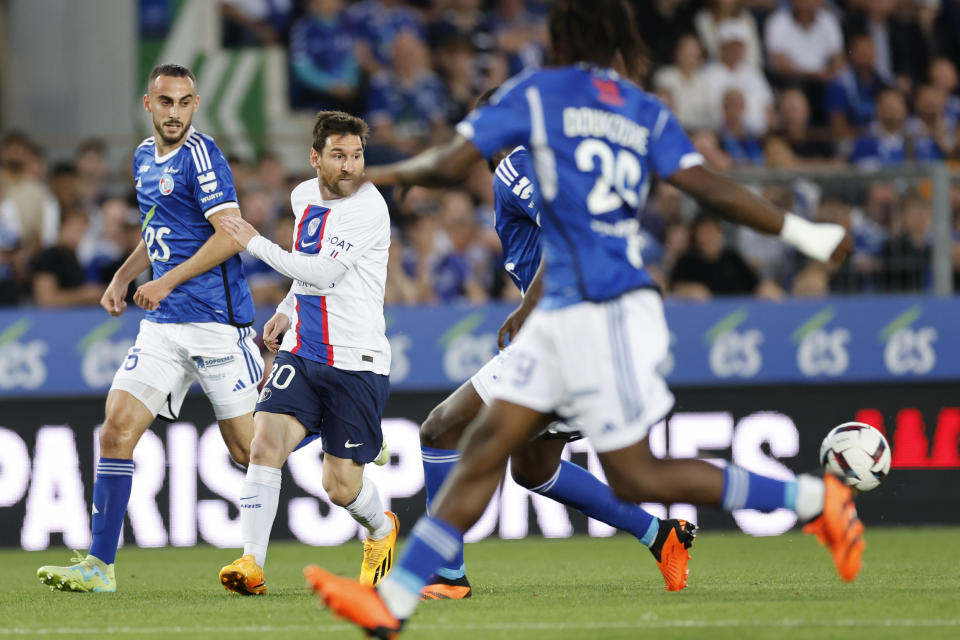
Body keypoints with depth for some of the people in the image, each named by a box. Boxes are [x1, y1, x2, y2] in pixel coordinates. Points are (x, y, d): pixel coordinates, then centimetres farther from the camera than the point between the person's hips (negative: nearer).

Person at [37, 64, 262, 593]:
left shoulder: (199, 155, -11)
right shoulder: (145, 157, 14)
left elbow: (230, 235, -17)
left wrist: (168, 281, -18)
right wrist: (123, 276, 16)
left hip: (216, 320, -7)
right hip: (163, 323, 7)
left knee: (247, 449, -2)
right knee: (118, 427, -8)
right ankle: (100, 565, -8)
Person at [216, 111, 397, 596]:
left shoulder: (368, 208, -15)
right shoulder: (304, 196, 9)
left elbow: (322, 275, -22)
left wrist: (256, 244, -15)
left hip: (356, 363, -5)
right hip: (300, 353, 5)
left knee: (340, 486, 0)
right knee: (265, 444, -18)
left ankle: (381, 529, 35)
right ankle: (252, 564, -18)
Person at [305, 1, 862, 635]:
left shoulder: (536, 93, -4)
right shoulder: (649, 113, 9)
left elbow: (451, 163, -7)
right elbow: (709, 188, -4)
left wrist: (388, 174, 12)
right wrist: (801, 232, 1)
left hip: (604, 314, -7)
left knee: (636, 476, -3)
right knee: (486, 445, 4)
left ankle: (814, 499, -1)